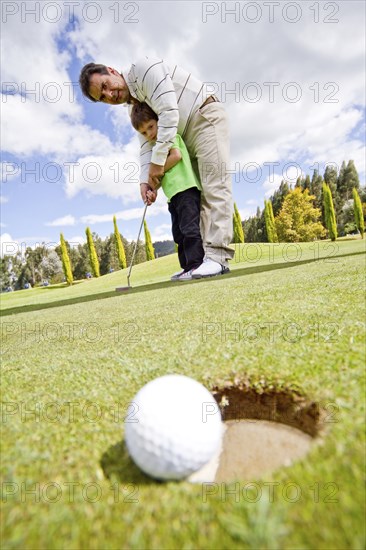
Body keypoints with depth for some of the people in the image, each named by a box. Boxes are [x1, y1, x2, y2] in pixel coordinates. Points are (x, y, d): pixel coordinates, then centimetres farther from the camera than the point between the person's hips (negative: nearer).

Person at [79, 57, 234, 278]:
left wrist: (157, 161, -24)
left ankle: (218, 256, -25)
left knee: (214, 187, -19)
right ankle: (203, 258, -1)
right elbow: (147, 142, 6)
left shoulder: (144, 68, -13)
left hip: (206, 117, -9)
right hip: (188, 137, 9)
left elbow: (169, 112, -23)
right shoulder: (134, 108, 12)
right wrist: (145, 179, -10)